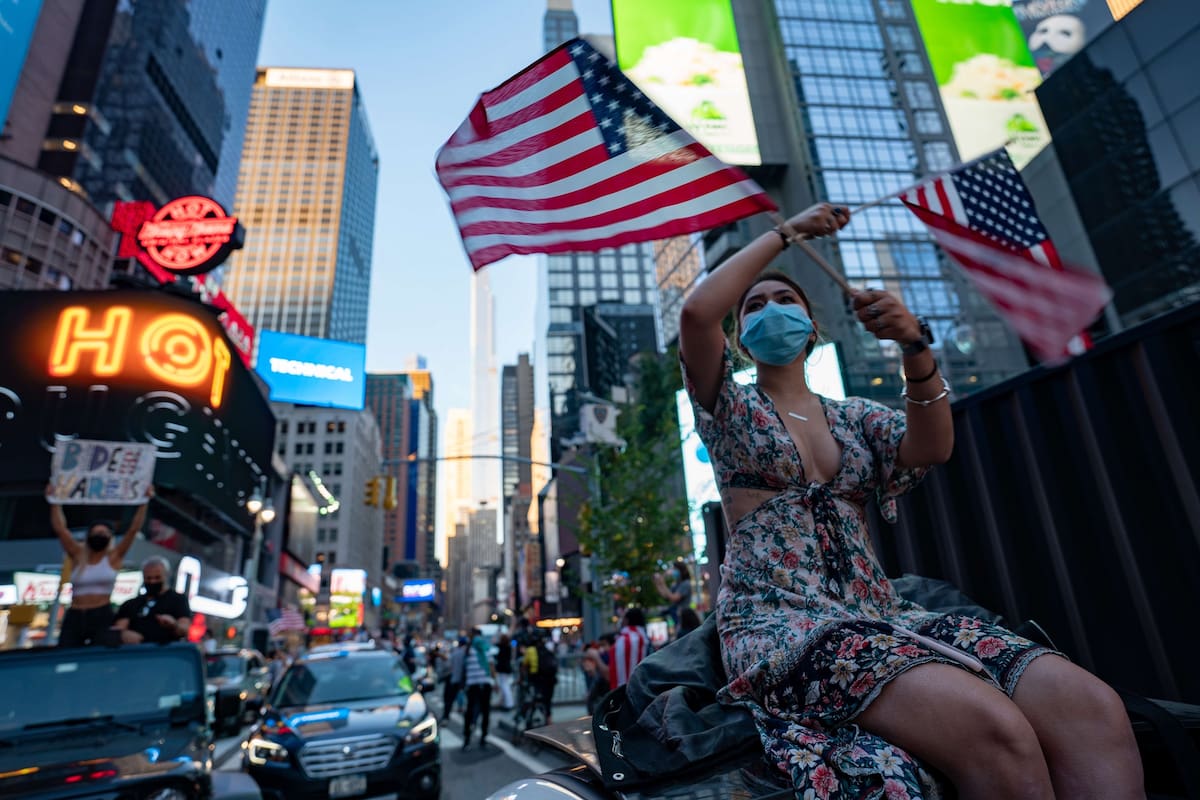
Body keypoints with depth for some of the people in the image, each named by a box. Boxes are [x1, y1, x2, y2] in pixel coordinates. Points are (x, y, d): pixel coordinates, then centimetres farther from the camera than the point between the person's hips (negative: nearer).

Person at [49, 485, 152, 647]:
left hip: (102, 617, -3)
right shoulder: (78, 556, 11)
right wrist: (54, 502, 2)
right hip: (74, 617, 3)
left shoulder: (113, 557, 6)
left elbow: (134, 529, -2)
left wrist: (145, 502, -7)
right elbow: (60, 529, 6)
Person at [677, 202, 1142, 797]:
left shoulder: (854, 416, 20)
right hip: (780, 621, -4)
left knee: (1091, 709, -21)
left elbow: (932, 448, -1)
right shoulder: (732, 411, 9)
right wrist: (785, 232, 0)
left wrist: (915, 345, -16)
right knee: (992, 730, -31)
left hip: (881, 614, 5)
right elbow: (695, 311, -9)